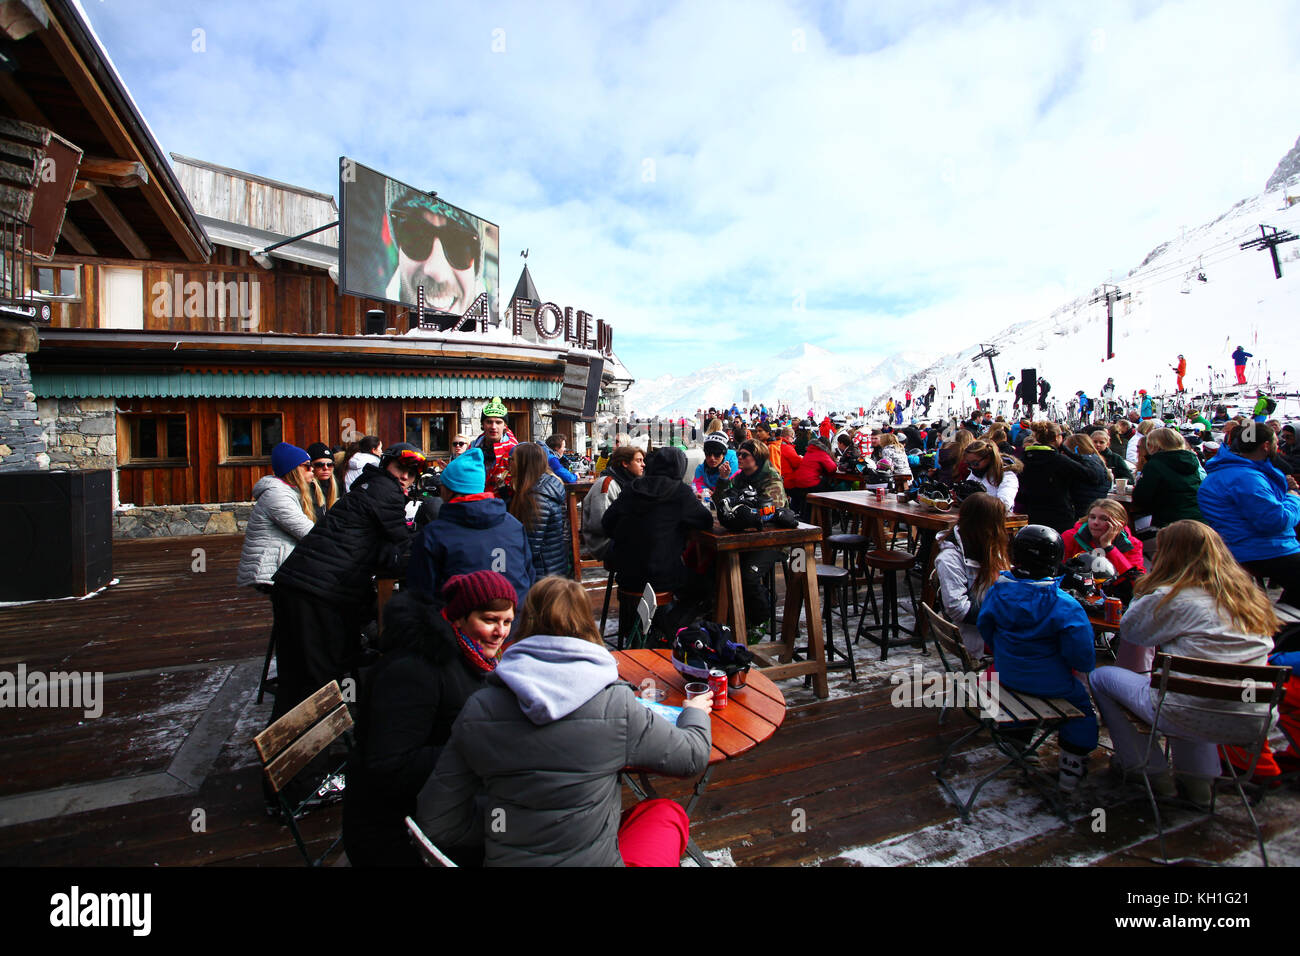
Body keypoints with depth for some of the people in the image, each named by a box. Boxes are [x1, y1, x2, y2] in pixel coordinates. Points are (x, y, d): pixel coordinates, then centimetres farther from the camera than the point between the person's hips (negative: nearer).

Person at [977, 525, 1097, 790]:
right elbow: (1082, 658, -18)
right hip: (1051, 684, -4)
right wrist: (1087, 666, 5)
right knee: (1081, 702, 25)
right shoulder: (1066, 607, -25)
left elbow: (985, 628, 0)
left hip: (1006, 676, 4)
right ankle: (1071, 769, 34)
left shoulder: (997, 591, -13)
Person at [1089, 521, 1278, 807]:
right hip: (1253, 722, 7)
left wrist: (1143, 591, 9)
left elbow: (1129, 632, 0)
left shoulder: (1170, 598, -14)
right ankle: (1199, 779, 33)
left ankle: (1153, 773, 19)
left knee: (1101, 677, 12)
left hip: (1193, 716, -7)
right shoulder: (1250, 594, 7)